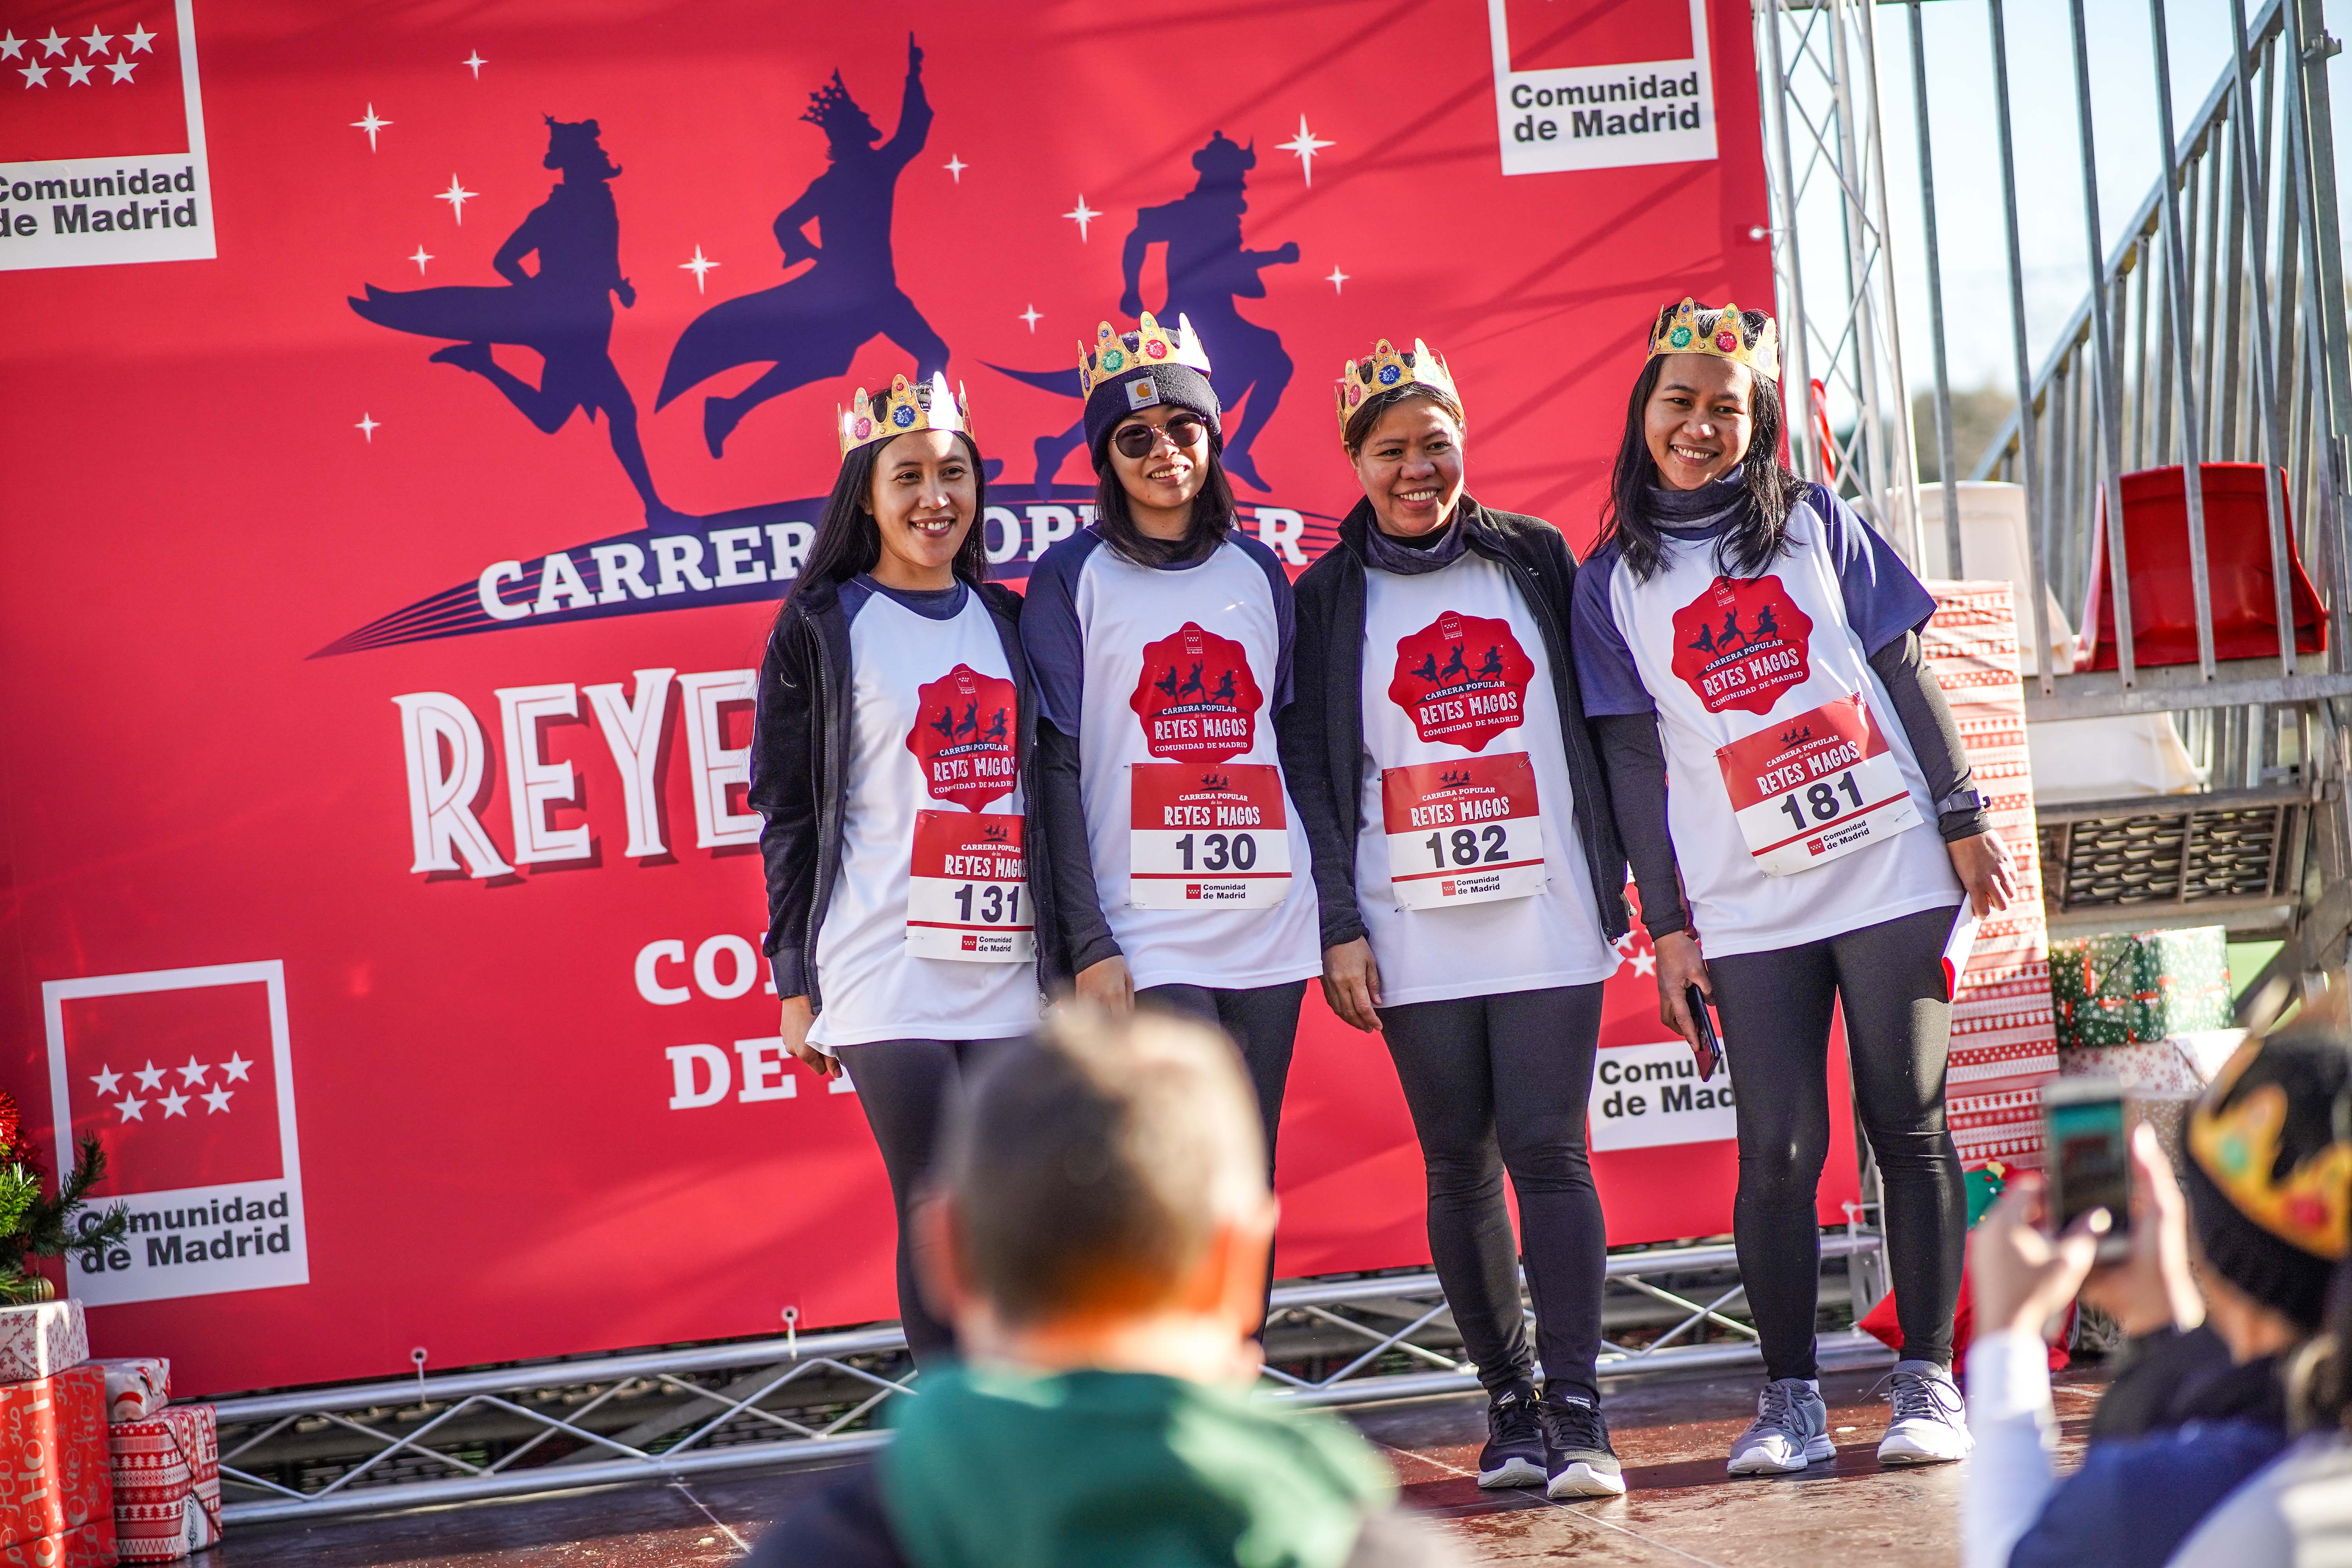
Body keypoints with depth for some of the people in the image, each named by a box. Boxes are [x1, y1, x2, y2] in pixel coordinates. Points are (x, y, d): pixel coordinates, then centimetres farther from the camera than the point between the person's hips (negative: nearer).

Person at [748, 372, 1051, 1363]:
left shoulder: (1004, 621, 14)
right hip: (886, 977, -4)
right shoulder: (821, 627, 2)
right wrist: (796, 983, -3)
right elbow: (786, 813, 1)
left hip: (1007, 974, 4)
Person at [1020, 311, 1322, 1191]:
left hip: (1269, 931, 5)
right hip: (1146, 941, -4)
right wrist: (1088, 944, -11)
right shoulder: (1074, 579, 1)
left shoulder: (1257, 573, 14)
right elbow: (1056, 768, -3)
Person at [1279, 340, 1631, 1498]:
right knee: (1459, 1165, 4)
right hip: (1413, 930, 0)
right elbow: (1310, 773, 2)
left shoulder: (1536, 560, 9)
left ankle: (1577, 1413, -8)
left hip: (1546, 915, 0)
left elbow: (1596, 725, 12)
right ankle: (1510, 1406, 12)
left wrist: (1612, 878, 8)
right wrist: (1338, 927, -6)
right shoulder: (1326, 600, 6)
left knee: (1547, 1152, -7)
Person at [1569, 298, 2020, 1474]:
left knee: (1907, 1124, 1)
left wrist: (1962, 818, 4)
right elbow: (1632, 756, 5)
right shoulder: (1611, 582, 7)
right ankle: (1789, 1398, 5)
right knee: (1779, 1147, -4)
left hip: (1889, 871, 0)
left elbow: (1901, 673, 9)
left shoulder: (1818, 524, 8)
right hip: (1746, 906, 0)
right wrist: (1667, 924, 1)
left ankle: (1926, 1380, 8)